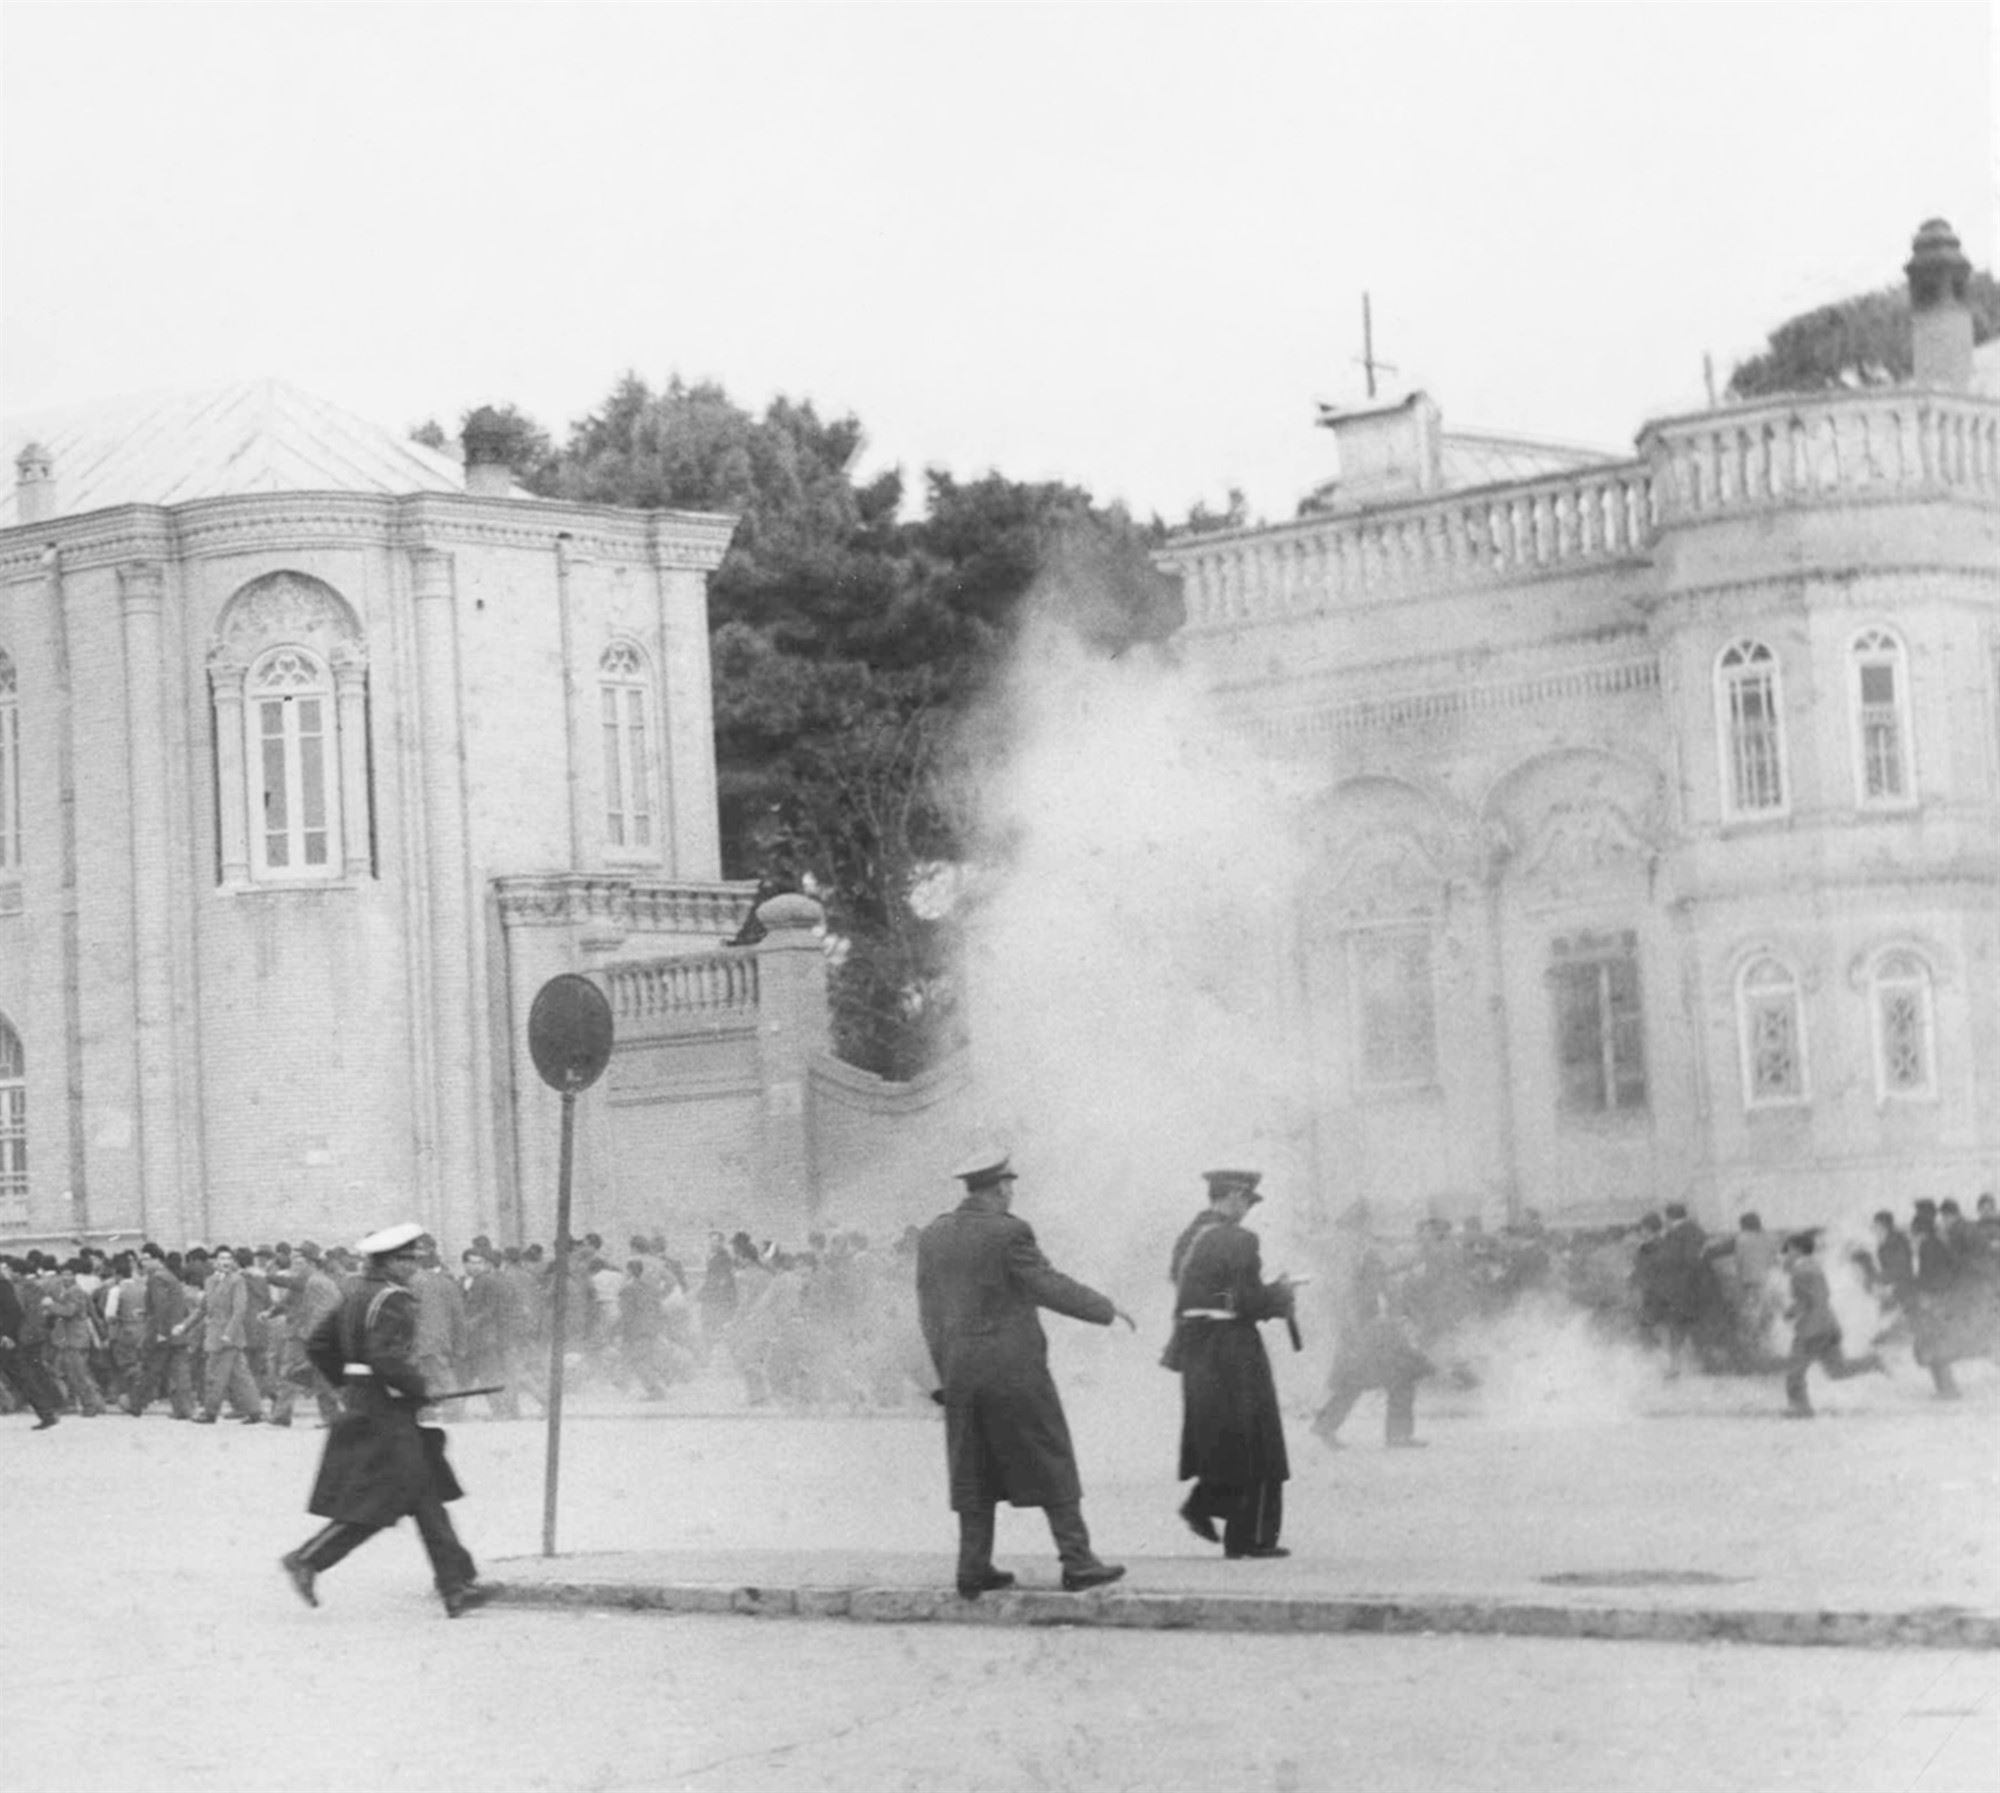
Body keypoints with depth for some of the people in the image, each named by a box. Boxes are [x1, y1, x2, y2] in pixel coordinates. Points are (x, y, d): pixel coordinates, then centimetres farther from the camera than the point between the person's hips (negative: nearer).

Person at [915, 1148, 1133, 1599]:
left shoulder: (932, 1236, 7)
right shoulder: (1009, 1232, -12)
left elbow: (928, 1310, 10)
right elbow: (1050, 1287, -10)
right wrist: (1106, 1309, 1)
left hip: (959, 1371, 6)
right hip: (1014, 1368, -5)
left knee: (973, 1474, 10)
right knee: (1052, 1467, 2)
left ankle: (974, 1568, 8)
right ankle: (1077, 1561, 3)